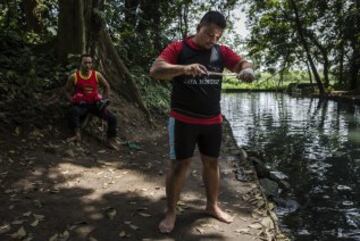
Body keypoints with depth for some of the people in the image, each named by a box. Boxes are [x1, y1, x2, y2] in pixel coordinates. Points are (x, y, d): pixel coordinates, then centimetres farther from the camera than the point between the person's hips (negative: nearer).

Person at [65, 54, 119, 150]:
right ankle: (77, 134, -25)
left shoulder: (97, 75, -4)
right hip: (81, 104, -2)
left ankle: (111, 140, -1)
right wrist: (73, 102, -9)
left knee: (112, 118, -16)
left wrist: (104, 100, 3)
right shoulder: (74, 77, -8)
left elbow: (107, 86, 10)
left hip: (95, 103, 2)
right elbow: (67, 91, 5)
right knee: (73, 111, -38)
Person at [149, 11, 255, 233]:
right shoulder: (178, 48, -6)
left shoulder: (222, 52, 6)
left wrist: (247, 70, -26)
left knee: (212, 162, 13)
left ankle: (213, 205, 31)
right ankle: (171, 212, 14)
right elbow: (155, 70, -16)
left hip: (212, 121, 4)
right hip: (183, 120, -4)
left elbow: (243, 63, 0)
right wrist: (184, 68, -34)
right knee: (180, 164, 0)